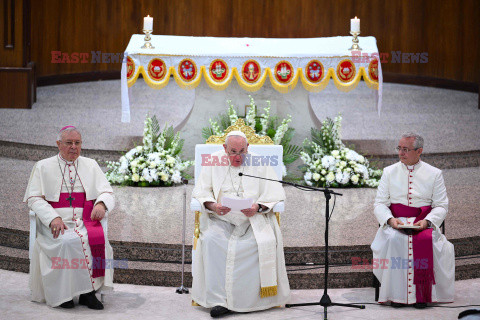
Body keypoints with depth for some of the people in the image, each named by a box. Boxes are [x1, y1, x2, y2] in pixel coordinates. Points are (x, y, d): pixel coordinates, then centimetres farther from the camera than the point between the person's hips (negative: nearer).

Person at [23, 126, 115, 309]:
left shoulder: (91, 166, 18)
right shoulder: (43, 167, 11)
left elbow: (107, 193, 12)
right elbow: (34, 199, 3)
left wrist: (101, 204, -14)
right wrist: (53, 218, -15)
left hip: (84, 223, 2)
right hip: (54, 224, -2)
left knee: (97, 240, -30)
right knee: (66, 242, -34)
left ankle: (88, 293, -24)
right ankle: (62, 292, -24)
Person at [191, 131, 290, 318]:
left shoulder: (259, 164, 8)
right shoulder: (213, 162, 10)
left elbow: (275, 194, 2)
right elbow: (200, 191, 6)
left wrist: (257, 207, -17)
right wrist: (213, 206, -16)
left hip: (253, 219, 0)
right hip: (221, 218, 0)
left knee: (265, 242, -30)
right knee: (211, 239, -31)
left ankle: (249, 299, -19)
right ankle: (218, 300, -30)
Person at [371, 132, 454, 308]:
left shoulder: (434, 174, 9)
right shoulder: (389, 172, 12)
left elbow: (441, 206, 5)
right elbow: (379, 203, 8)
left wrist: (427, 221, -15)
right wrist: (390, 219, -13)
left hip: (423, 223, -1)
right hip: (395, 222, 1)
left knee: (426, 240, -35)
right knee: (394, 240, -33)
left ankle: (422, 294, -27)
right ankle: (397, 294, -28)